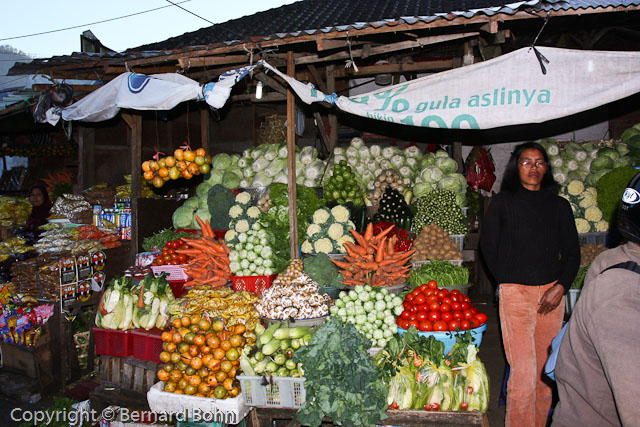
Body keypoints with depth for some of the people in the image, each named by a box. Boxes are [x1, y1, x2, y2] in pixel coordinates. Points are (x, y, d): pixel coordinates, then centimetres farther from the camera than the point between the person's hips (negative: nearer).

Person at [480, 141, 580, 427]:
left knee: (546, 367, 6)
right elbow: (488, 246, 10)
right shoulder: (503, 203, 4)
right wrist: (507, 281, 7)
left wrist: (561, 286, -1)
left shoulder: (559, 206, 12)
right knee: (523, 370, -9)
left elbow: (572, 253, 13)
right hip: (515, 293, -3)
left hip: (552, 292, 3)